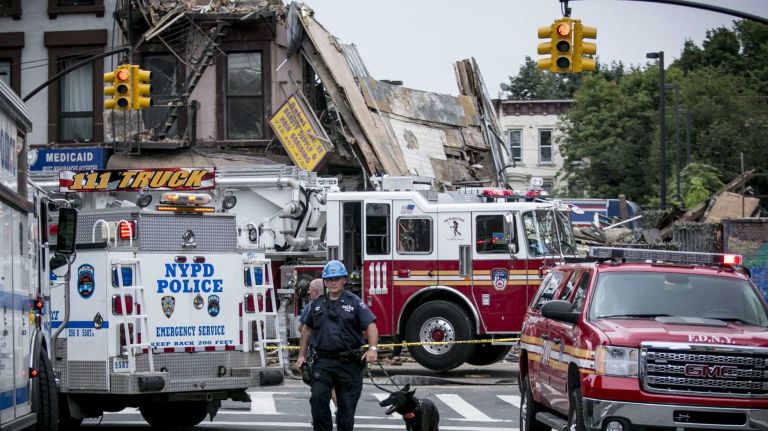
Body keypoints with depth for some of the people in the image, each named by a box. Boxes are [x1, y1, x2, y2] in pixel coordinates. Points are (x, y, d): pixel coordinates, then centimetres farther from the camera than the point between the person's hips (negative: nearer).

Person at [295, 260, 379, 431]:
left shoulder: (355, 302, 1)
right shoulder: (317, 304, 12)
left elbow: (370, 325, -8)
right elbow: (307, 329, 20)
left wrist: (372, 349, -23)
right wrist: (302, 355, 16)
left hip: (349, 363, -2)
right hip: (323, 361, 2)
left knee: (347, 404, 5)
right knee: (318, 398, -13)